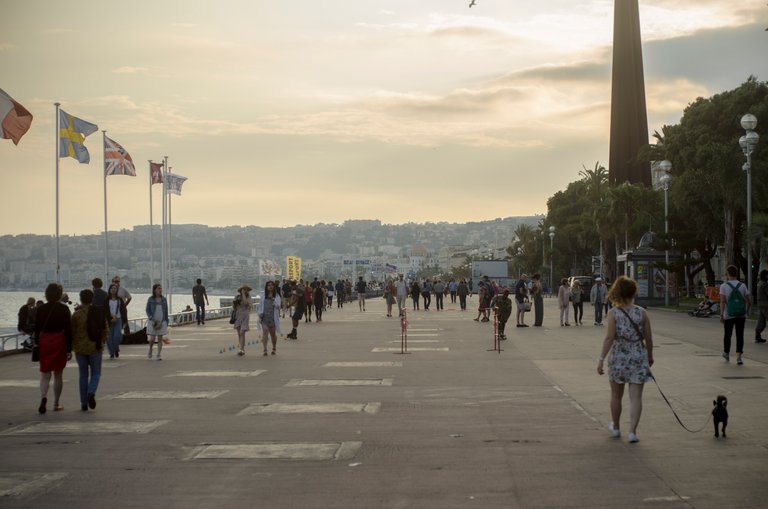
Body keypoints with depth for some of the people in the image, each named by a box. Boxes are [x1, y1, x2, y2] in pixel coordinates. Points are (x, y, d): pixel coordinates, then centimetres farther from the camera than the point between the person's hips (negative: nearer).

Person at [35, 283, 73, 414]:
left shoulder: (41, 309, 0)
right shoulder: (64, 308, -6)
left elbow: (37, 329, 3)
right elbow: (68, 329, -7)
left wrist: (37, 345, 12)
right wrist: (69, 349, -3)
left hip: (44, 342, 1)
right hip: (59, 342, -1)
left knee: (45, 374, 5)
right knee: (58, 374, 10)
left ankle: (43, 397, -21)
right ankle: (56, 404, 15)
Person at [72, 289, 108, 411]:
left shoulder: (77, 314, -9)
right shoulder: (100, 313, -2)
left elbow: (72, 332, -6)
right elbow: (105, 329, 3)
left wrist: (73, 346, 10)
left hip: (80, 348, -1)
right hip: (96, 347, 1)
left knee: (83, 375, 10)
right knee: (96, 373, 12)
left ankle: (84, 403, 10)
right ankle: (91, 393, -16)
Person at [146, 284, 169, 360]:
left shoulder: (164, 299, 5)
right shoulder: (151, 299, -1)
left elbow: (166, 311, 9)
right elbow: (148, 310, 0)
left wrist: (166, 322, 8)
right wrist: (151, 318, -14)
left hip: (162, 322, 2)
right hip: (153, 322, -2)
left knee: (160, 338, 1)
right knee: (152, 338, -3)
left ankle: (159, 355, 4)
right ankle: (150, 350, 26)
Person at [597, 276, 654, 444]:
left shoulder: (613, 313, -8)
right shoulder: (642, 313, -3)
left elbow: (609, 338, -15)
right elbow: (648, 338, 1)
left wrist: (601, 359, -12)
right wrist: (650, 356, 16)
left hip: (618, 357, 0)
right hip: (638, 357, 0)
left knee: (616, 395, 17)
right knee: (636, 397, 2)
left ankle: (615, 427, 33)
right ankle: (632, 431, -7)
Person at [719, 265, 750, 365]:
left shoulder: (724, 286, -7)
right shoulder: (743, 286, 0)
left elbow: (722, 302, -15)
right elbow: (748, 302, 0)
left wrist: (721, 315, -14)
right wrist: (746, 312, 15)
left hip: (729, 315, -1)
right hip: (741, 315, 1)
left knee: (727, 335, 16)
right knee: (740, 335, 3)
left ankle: (726, 354, 33)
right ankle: (739, 357, -9)